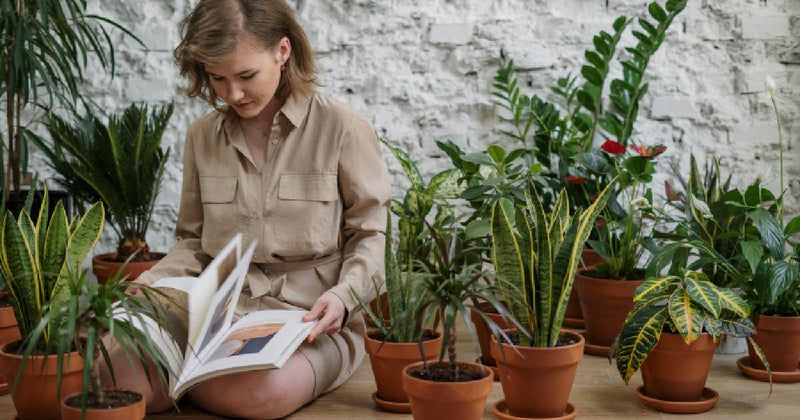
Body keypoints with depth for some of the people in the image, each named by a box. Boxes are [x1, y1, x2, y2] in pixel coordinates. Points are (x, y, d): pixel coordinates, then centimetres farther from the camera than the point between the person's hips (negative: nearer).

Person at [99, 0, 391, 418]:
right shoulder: (202, 135, 12)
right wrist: (147, 288, -1)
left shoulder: (343, 129, -2)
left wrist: (344, 294, -16)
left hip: (310, 319, -2)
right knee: (121, 377, -28)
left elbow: (369, 235, 3)